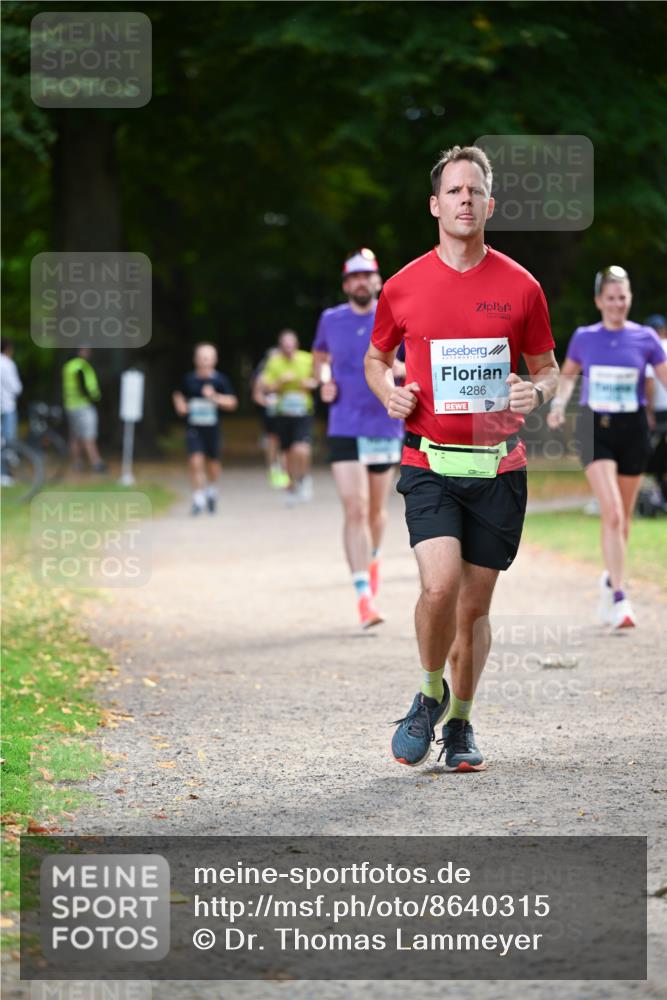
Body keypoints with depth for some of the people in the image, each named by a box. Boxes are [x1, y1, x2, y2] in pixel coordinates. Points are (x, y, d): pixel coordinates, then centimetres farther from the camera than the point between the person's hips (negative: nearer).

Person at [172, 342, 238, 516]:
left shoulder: (220, 380, -2)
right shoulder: (188, 379, 2)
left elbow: (232, 403, -3)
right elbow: (178, 395, 20)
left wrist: (215, 397, -17)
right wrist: (180, 406, 0)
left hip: (212, 427, 0)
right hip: (193, 428, 0)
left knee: (213, 462, 11)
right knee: (196, 461, -14)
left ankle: (212, 489, 40)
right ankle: (198, 498, -10)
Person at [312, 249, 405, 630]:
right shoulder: (331, 320, 4)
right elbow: (321, 356, 23)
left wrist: (401, 369, -20)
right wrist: (324, 381, 3)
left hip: (386, 428, 1)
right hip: (345, 430, -1)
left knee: (376, 509, 14)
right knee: (355, 509, -13)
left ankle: (373, 559, 47)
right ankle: (365, 597, -17)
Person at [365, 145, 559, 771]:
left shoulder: (521, 287, 2)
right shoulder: (402, 288, 2)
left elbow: (547, 367, 13)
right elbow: (376, 357, 18)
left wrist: (537, 392, -9)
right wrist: (389, 392, -3)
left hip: (498, 467, 1)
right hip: (429, 464, -1)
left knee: (475, 603, 6)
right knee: (440, 584, -20)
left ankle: (460, 724, 25)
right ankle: (430, 696, 7)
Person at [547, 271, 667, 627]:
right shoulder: (584, 337, 3)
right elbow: (568, 374, 20)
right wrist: (559, 404, 5)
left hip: (632, 430, 1)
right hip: (595, 430, -1)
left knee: (622, 518, 12)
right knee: (611, 513, -17)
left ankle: (610, 579, 37)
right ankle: (620, 599, -19)